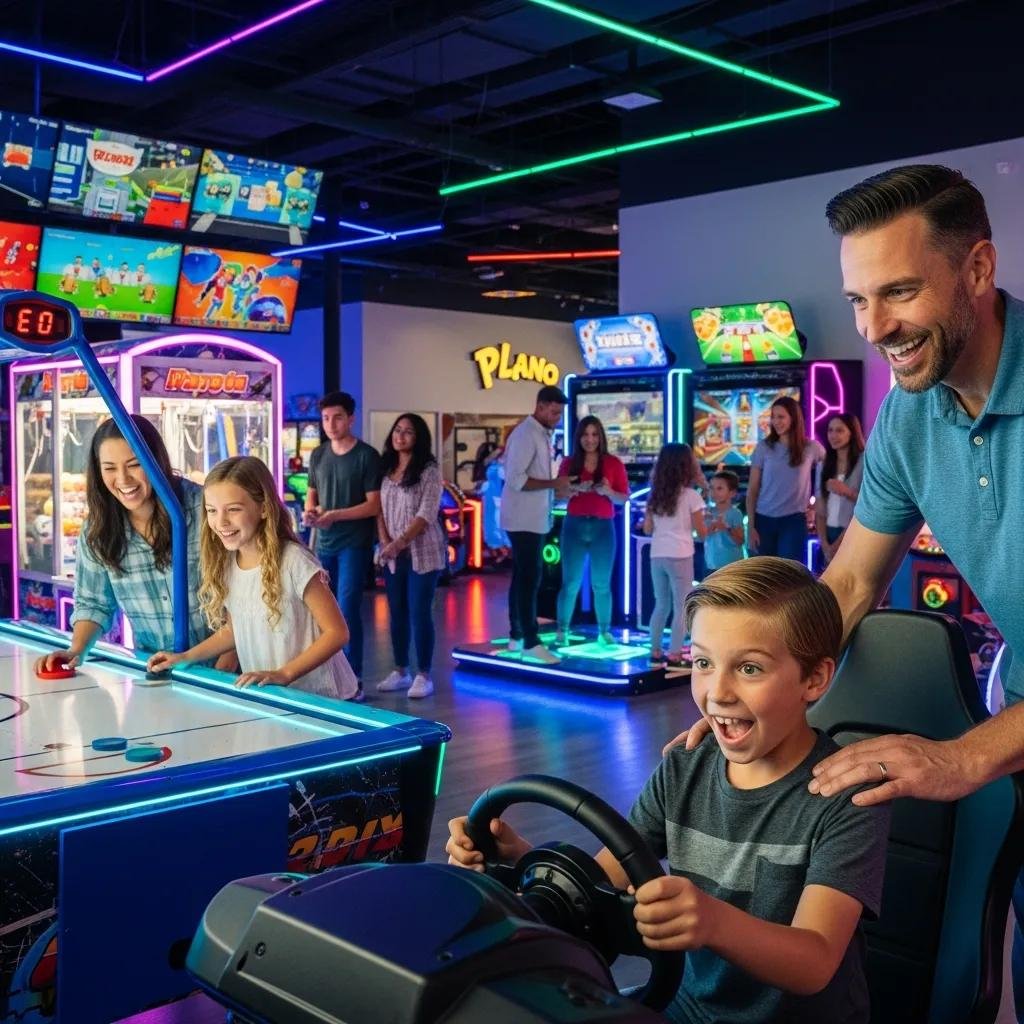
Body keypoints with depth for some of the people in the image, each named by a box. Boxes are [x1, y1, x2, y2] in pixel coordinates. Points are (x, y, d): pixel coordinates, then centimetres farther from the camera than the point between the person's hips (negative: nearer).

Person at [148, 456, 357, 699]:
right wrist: (184, 657, 6)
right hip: (265, 696, 6)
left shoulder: (293, 561, -16)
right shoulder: (224, 564, 2)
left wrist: (284, 674, -21)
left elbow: (337, 632, -13)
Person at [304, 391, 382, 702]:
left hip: (354, 544, -6)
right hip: (324, 543, 6)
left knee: (348, 610, -9)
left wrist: (335, 515, -20)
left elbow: (374, 505, -10)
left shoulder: (366, 456, -7)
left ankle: (353, 679, -2)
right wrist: (310, 512, -4)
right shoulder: (318, 455, 10)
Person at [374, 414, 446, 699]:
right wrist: (385, 542, -7)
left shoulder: (429, 471, -8)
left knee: (419, 613, -3)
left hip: (422, 553, -5)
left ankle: (423, 675, 7)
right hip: (392, 555, 5)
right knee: (397, 613, 11)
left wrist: (401, 542, -22)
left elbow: (427, 513, -15)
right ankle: (400, 671, 21)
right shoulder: (386, 469, 9)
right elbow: (379, 509, 8)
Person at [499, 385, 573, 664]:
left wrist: (558, 491, 3)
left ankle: (516, 636, 20)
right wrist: (553, 484, -21)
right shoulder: (525, 434, -15)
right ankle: (530, 642, -3)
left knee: (523, 577, 13)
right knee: (529, 578, -7)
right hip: (524, 520, -9)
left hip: (536, 519, 9)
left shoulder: (543, 434, 13)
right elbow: (515, 479, -23)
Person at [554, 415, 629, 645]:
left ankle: (604, 631, 12)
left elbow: (624, 498, 2)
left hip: (603, 527, 0)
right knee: (570, 583, 1)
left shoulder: (613, 463, 3)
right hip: (574, 526, 0)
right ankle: (562, 631, 8)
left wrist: (609, 492, -17)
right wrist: (574, 489, -14)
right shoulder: (569, 463, 5)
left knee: (602, 584, 3)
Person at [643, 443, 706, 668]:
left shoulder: (655, 494, 8)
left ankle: (655, 653, 19)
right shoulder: (690, 495, -7)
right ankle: (675, 655, 2)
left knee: (661, 605, 17)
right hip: (680, 557, -5)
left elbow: (647, 529, 10)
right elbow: (701, 533, -4)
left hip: (657, 556, 5)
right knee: (681, 608, 3)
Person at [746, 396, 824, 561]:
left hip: (794, 520, -1)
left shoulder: (811, 448, -1)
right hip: (764, 519, 1)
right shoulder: (764, 447, 0)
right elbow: (752, 490, 1)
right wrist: (751, 526, -4)